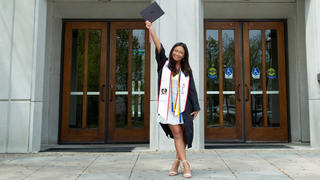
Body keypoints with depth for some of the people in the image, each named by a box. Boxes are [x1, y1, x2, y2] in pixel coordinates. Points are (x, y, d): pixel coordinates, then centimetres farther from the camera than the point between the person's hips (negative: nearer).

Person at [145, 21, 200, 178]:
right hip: (168, 105, -1)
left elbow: (192, 89, 8)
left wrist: (196, 108, 4)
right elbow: (159, 48, -6)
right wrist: (151, 30, -18)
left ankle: (177, 161, 20)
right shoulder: (165, 64, 7)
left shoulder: (187, 70, 9)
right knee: (177, 134, -4)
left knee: (184, 135, 4)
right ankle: (185, 164, -1)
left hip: (183, 106, 2)